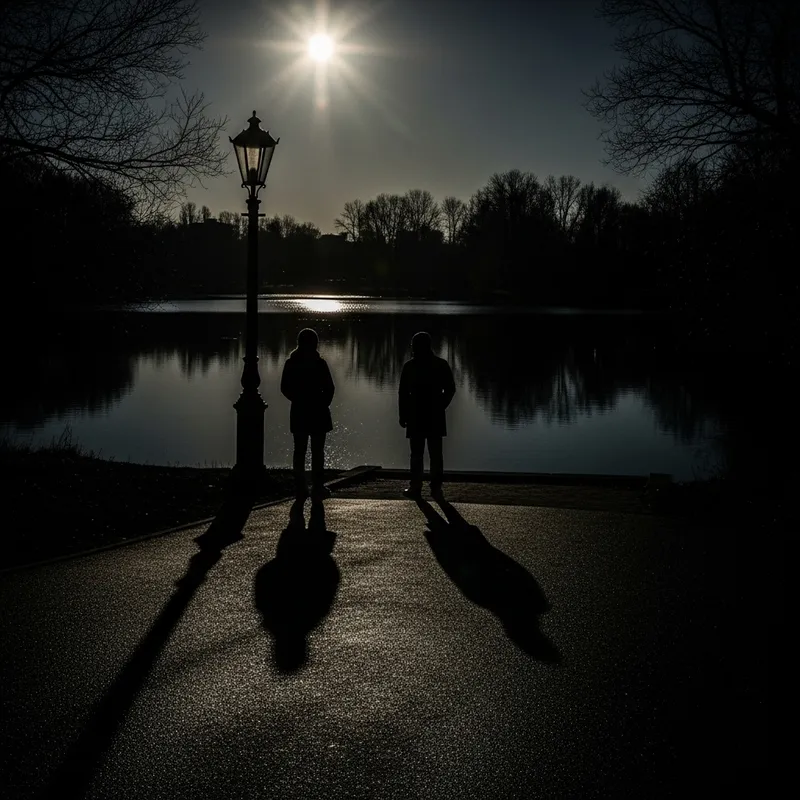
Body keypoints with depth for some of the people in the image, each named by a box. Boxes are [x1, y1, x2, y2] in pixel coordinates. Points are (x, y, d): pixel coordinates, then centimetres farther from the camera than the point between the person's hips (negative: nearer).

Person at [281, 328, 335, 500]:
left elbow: (285, 388, 3)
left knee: (299, 452, 8)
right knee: (317, 452, 4)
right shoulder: (319, 363, -10)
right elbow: (329, 388, -9)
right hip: (318, 413, -3)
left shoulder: (291, 363, 0)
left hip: (298, 413, 3)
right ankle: (317, 487, 4)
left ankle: (301, 489, 8)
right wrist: (323, 403, 7)